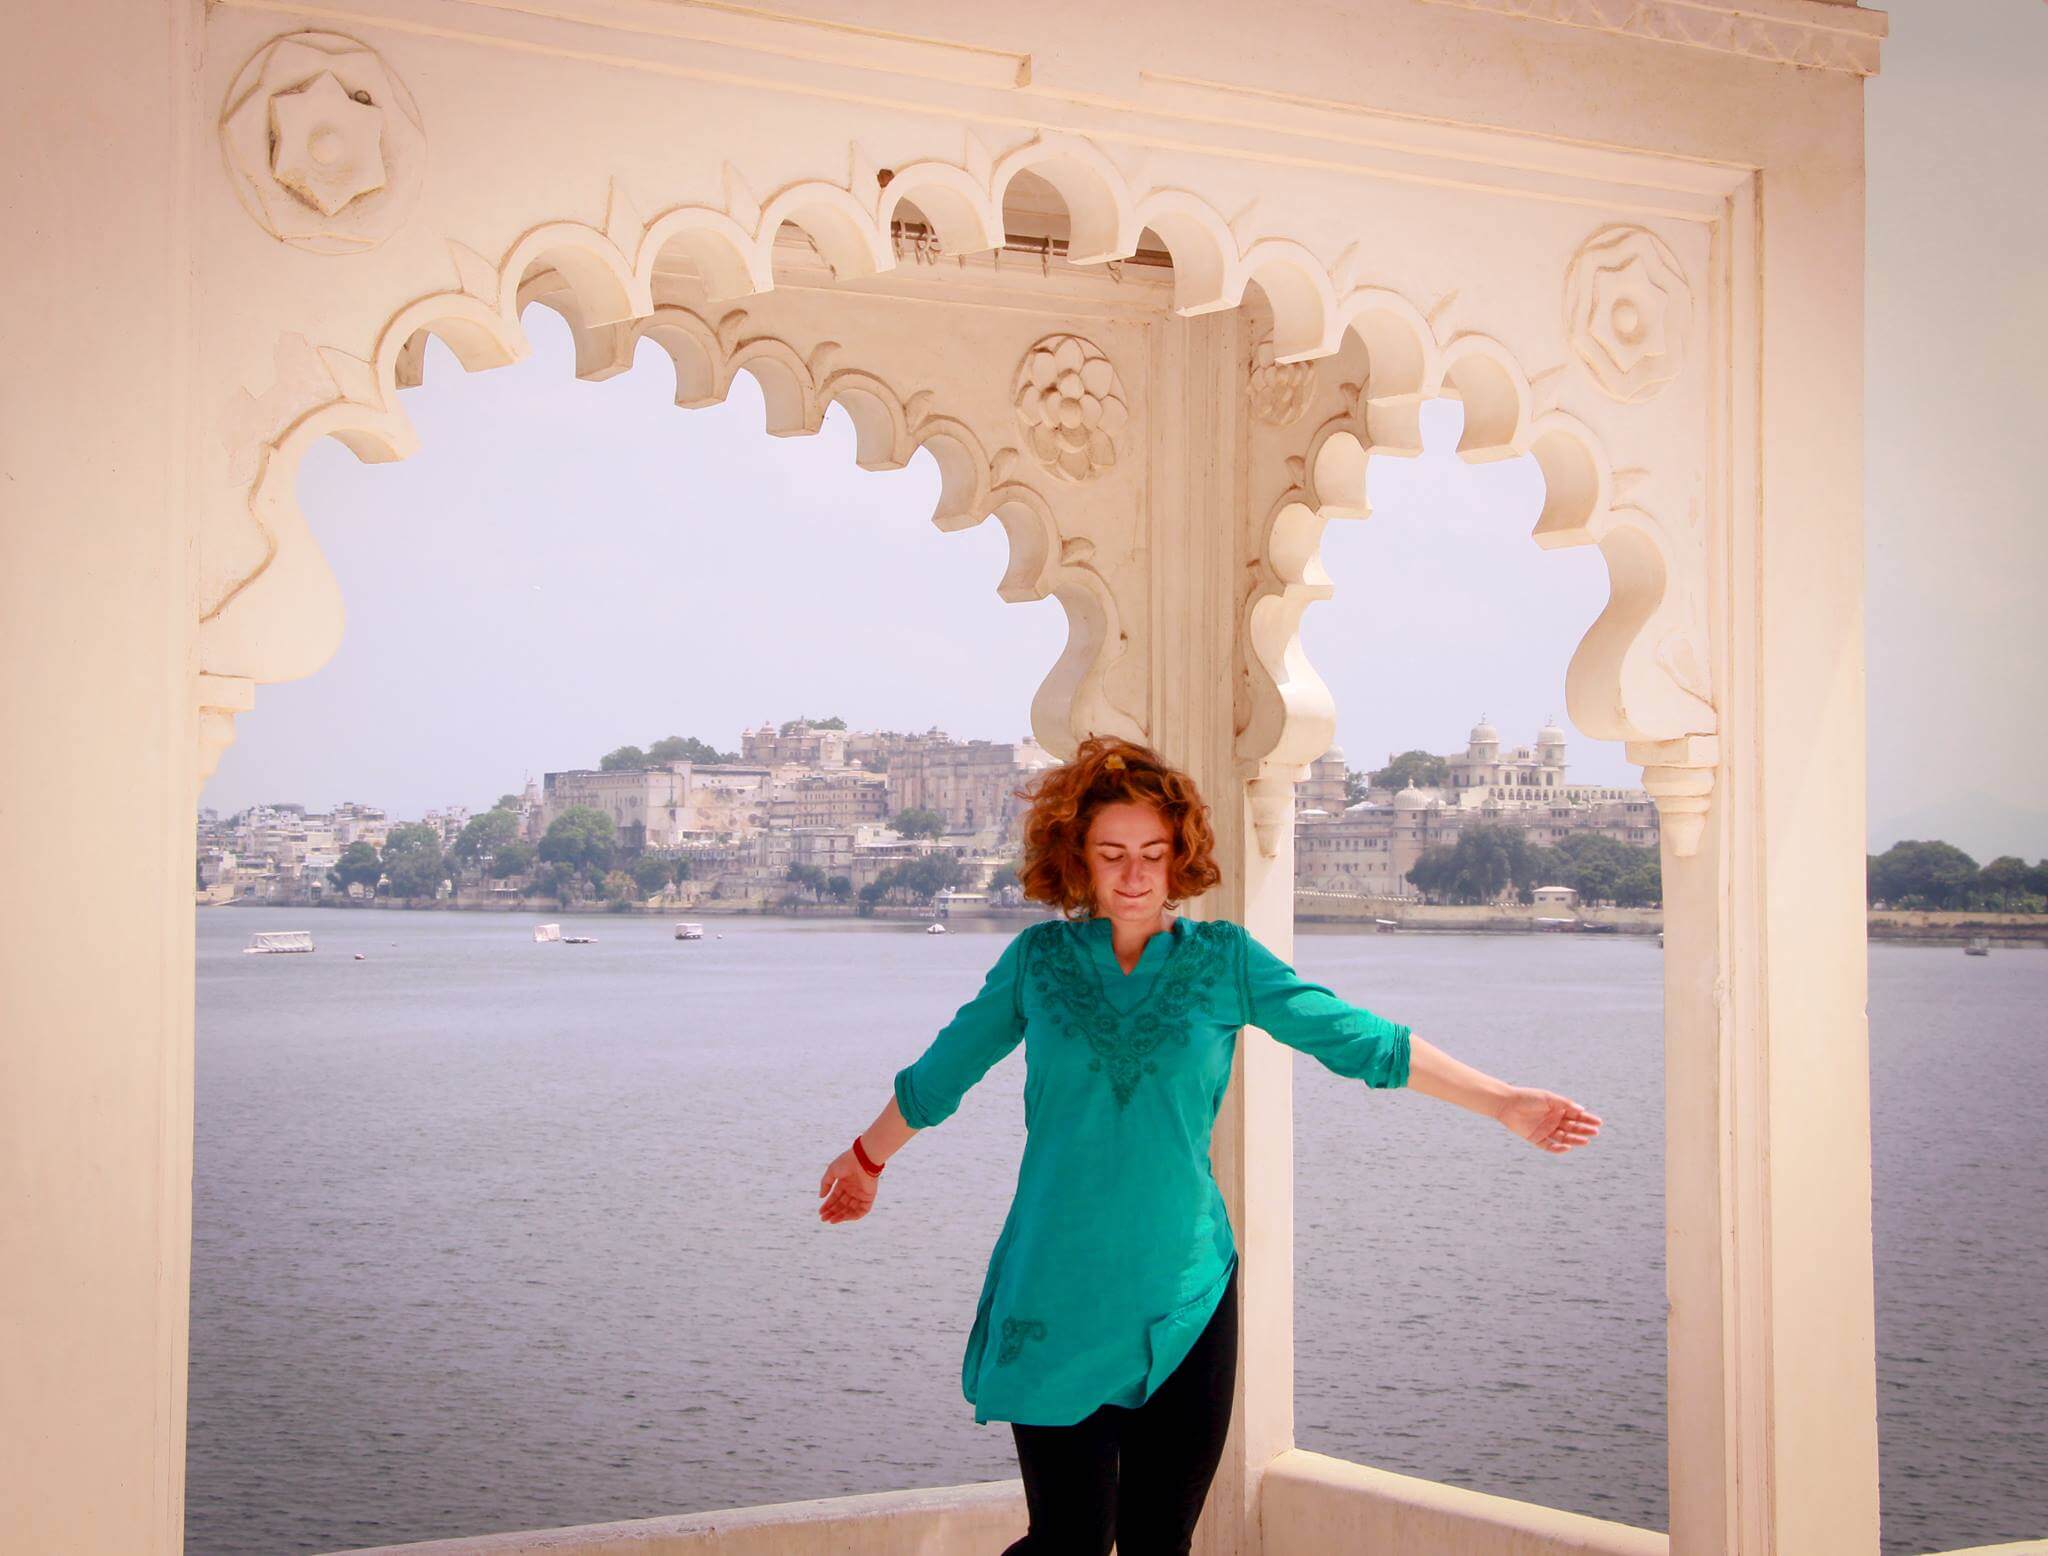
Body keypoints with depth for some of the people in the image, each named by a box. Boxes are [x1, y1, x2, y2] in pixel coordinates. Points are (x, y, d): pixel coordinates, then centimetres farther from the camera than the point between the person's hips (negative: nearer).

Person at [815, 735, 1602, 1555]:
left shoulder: (1224, 958, 4)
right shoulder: (1037, 959, 4)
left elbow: (1363, 1041, 3)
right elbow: (941, 1071, 18)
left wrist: (1503, 1102, -1)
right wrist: (865, 1159, 30)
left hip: (1185, 1298, 1)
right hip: (1057, 1297, -1)